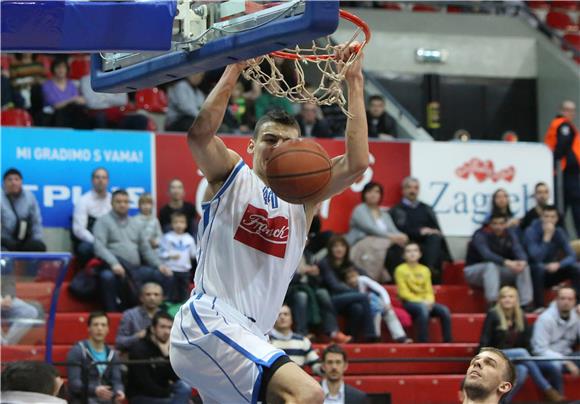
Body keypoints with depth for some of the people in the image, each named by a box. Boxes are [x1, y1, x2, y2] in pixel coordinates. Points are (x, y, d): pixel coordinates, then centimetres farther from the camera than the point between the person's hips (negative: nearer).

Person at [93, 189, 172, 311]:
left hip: (135, 270, 6)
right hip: (114, 269, -6)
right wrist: (114, 263, -25)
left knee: (162, 275, -13)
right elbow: (99, 247, -9)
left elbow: (145, 249, 23)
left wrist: (159, 265, 6)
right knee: (107, 277, -39)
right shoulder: (103, 221, 5)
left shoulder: (135, 224, 24)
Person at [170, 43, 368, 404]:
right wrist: (236, 67, -14)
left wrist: (354, 83, 0)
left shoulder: (303, 197, 16)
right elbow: (200, 133, -18)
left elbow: (357, 163, 0)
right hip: (208, 322, -8)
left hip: (248, 338, 8)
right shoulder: (232, 176, 4)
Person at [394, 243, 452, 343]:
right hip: (409, 302, -5)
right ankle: (423, 342, -37)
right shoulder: (400, 270, -2)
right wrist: (421, 301, -16)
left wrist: (429, 301, -13)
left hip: (425, 302, 5)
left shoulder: (425, 270, 12)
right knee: (423, 309, -37)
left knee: (444, 310, -22)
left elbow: (429, 291, 10)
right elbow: (404, 292, -8)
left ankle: (447, 342, -19)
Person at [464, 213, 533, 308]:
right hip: (474, 271, -5)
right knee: (491, 266, -37)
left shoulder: (510, 234, -2)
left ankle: (526, 304, -19)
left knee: (524, 267, -15)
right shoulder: (480, 235, -20)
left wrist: (522, 261, -40)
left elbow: (518, 250, -16)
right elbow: (486, 254, -37)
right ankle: (492, 305, -43)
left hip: (498, 272, 6)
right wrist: (506, 262, -51)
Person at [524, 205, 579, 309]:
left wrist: (558, 264, -29)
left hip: (551, 273, 4)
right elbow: (536, 258, -30)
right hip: (533, 274, -4)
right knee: (540, 267, -38)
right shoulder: (532, 231, -18)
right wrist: (546, 237, -32)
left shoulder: (559, 232, -3)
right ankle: (539, 306, -31)